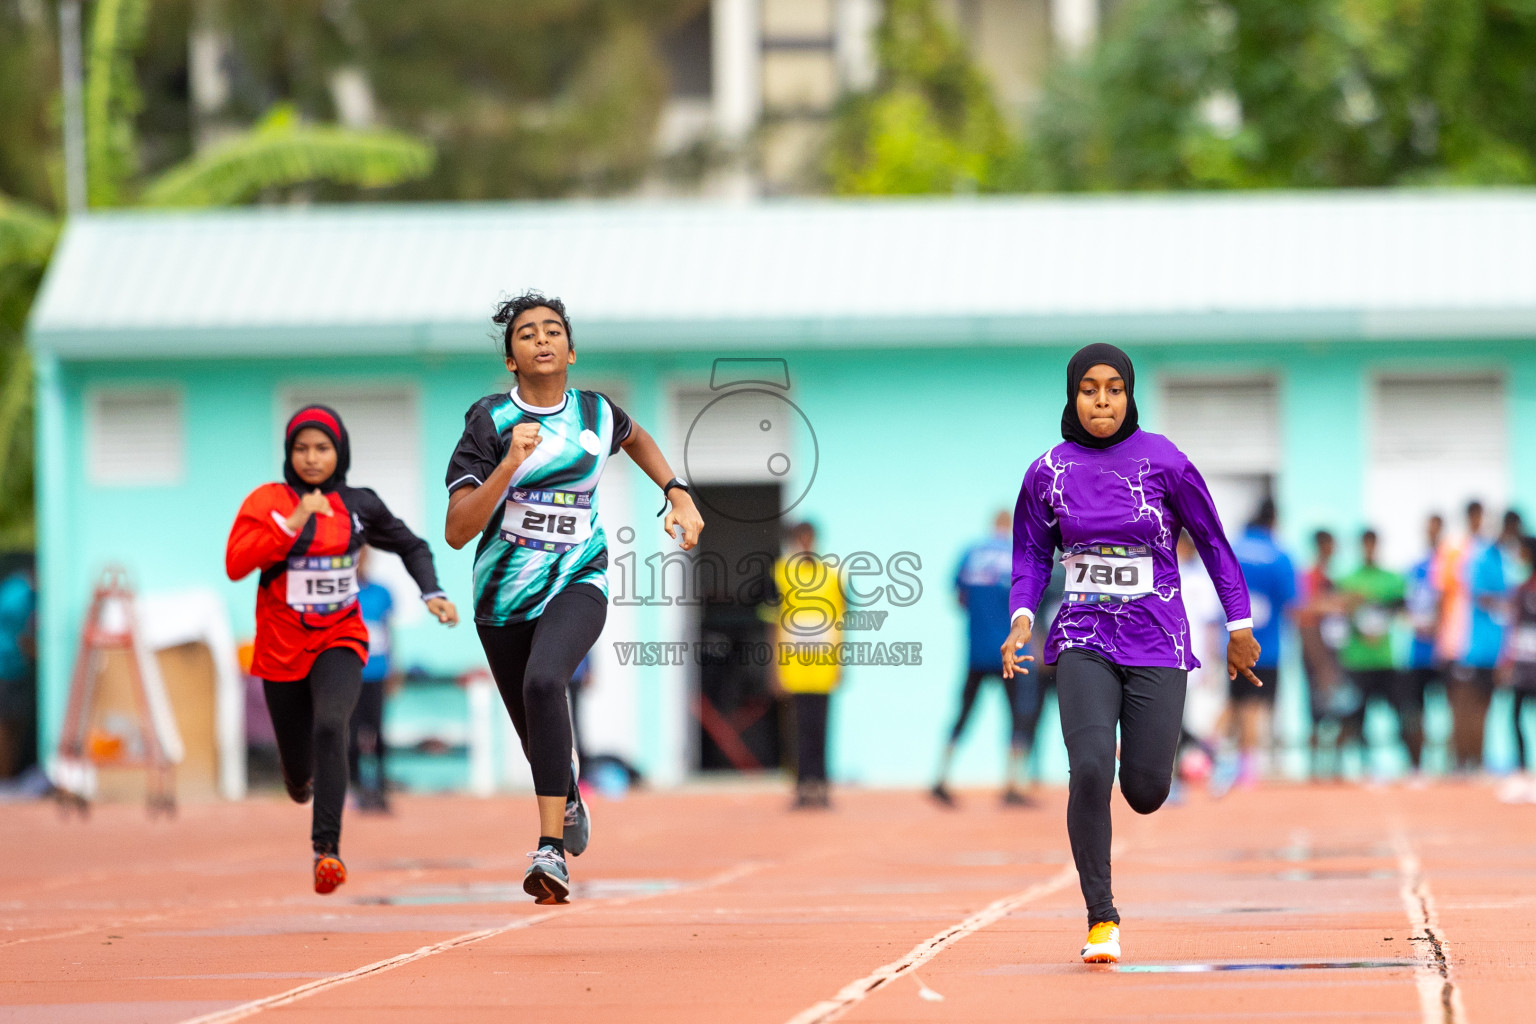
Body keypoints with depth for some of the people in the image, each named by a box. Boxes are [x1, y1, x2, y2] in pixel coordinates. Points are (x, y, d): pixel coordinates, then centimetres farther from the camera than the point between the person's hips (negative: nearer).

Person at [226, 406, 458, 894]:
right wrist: (291, 523, -24)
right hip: (282, 648, 0)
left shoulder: (359, 505, 2)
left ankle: (327, 847, -32)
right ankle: (300, 776, 49)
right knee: (297, 762, 8)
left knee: (330, 726, -29)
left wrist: (432, 593, 2)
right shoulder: (268, 501, -5)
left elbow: (411, 546, 18)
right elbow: (235, 564, -18)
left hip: (340, 640, 0)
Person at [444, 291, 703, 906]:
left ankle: (551, 851, -35)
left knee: (543, 681, -31)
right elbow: (456, 532, -17)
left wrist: (678, 494, 14)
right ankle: (569, 805, 51)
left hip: (577, 583, -1)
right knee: (539, 739, 13)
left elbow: (636, 438, 27)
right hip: (505, 595, 1)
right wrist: (510, 463, -27)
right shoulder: (490, 420, -10)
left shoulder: (598, 415, -1)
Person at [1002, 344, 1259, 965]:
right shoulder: (1048, 472, 1)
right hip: (1084, 640, 1)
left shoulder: (1164, 463, -4)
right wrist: (1022, 617, -6)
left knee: (1146, 792, -3)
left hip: (1157, 641, 0)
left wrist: (1239, 624, 8)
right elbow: (1031, 554, 12)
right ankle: (1101, 919, -9)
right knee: (1089, 770, -20)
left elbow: (1211, 540, 6)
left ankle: (1142, 756, 38)